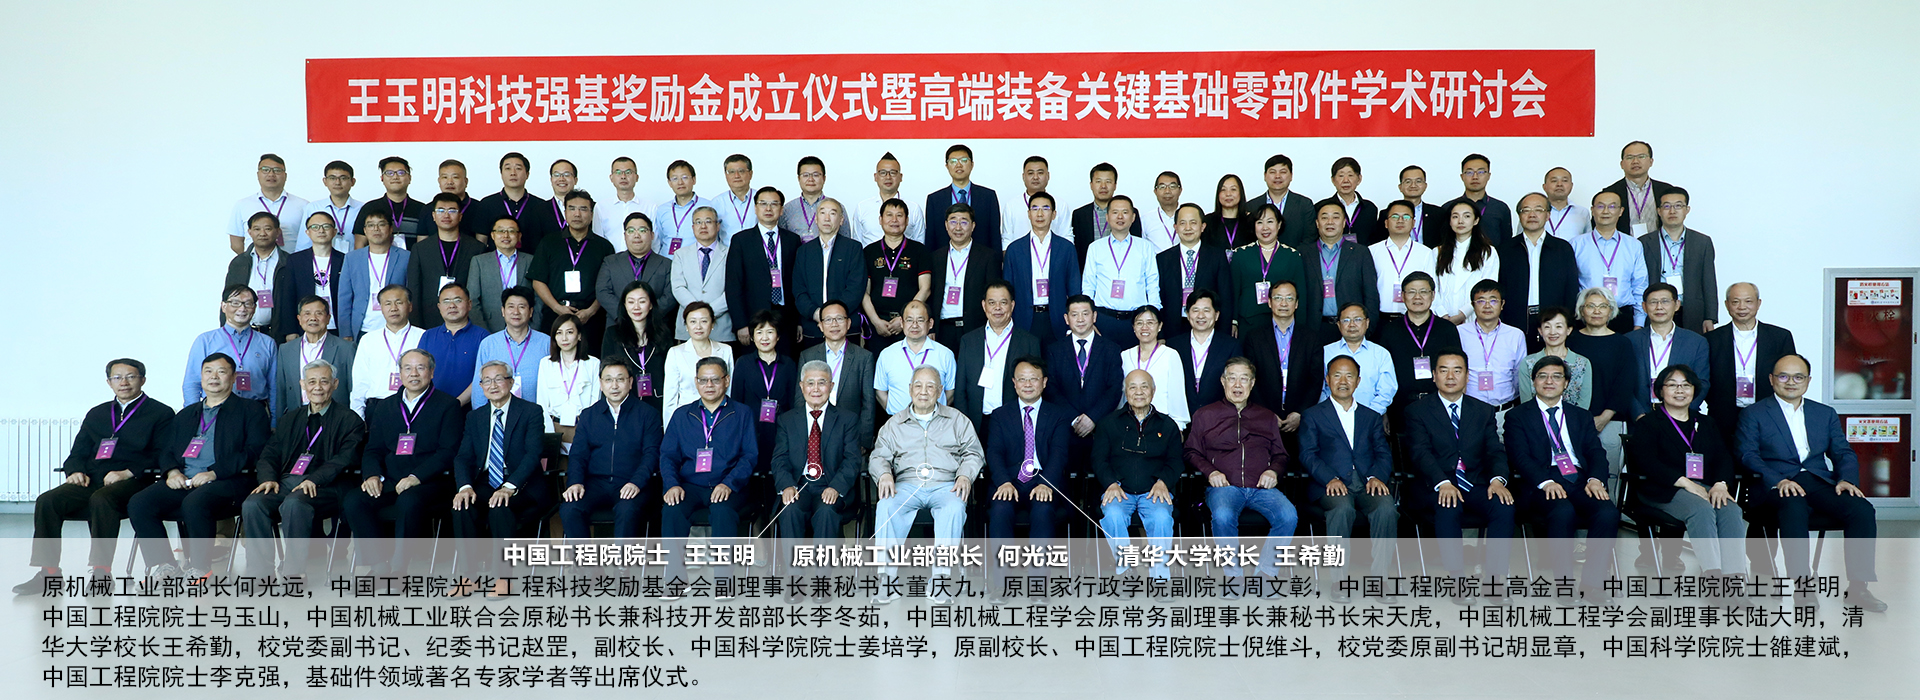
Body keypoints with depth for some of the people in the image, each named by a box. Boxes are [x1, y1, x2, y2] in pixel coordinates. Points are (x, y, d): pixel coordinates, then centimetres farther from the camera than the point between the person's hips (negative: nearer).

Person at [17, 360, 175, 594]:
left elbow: (161, 457, -3)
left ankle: (101, 572, -31)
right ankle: (49, 573, -20)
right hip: (92, 480, 6)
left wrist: (127, 473, -18)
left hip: (132, 482, -5)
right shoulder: (96, 414, 26)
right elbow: (77, 454, 23)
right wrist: (76, 471, -1)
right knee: (47, 501, -21)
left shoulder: (161, 414, 8)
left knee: (101, 500, -37)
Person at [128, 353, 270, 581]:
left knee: (194, 503, -36)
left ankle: (199, 570, -22)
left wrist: (214, 473, -14)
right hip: (181, 482, 6)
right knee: (138, 504, -20)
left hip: (226, 482, -6)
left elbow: (254, 452, -3)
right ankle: (165, 567, -16)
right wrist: (171, 471, 0)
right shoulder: (186, 414, 29)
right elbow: (166, 449, 24)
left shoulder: (251, 410, 10)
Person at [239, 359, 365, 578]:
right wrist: (268, 478, -6)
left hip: (326, 487, -5)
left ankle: (293, 570, -29)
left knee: (294, 503, -36)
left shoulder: (350, 420, 8)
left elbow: (346, 459, -6)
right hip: (285, 482, 5)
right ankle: (260, 572, -21)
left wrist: (315, 480, -23)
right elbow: (269, 454, 17)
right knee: (252, 504, -25)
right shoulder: (290, 417, 26)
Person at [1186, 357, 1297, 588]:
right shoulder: (1205, 415, 17)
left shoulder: (1267, 417, 25)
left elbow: (1280, 455, 26)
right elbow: (1192, 452, 14)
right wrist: (1210, 472, -4)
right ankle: (1233, 574, -17)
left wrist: (1273, 471, 3)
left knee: (1288, 516, -29)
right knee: (1223, 516, -37)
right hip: (1225, 485, -2)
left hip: (1262, 487, 2)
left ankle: (1265, 573, -15)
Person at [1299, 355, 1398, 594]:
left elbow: (1383, 454, 13)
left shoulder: (1372, 417, 25)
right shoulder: (1312, 415, 15)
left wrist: (1377, 476, -9)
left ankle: (1380, 579, -22)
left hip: (1367, 483, 2)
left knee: (1386, 508, -30)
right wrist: (1330, 479, -17)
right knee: (1343, 508, -36)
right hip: (1331, 485, -2)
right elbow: (1308, 454, 2)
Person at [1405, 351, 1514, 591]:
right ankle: (1457, 577, -27)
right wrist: (1443, 483, -27)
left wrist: (1497, 479, -17)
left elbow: (1495, 451, 6)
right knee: (1448, 509, -35)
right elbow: (1421, 452, -9)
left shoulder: (1483, 411, 16)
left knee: (1504, 506, -26)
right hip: (1436, 487, -3)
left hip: (1476, 485, 3)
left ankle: (1494, 576, -22)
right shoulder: (1417, 410, 5)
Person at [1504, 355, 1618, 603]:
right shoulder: (1518, 416, 12)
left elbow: (1596, 451, 12)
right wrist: (1545, 482, -19)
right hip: (1543, 485, -3)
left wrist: (1596, 479, -11)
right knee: (1564, 511, -36)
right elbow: (1519, 457, -2)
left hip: (1581, 482, 4)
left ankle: (1590, 582, -21)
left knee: (1609, 512, -28)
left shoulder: (1582, 416, 25)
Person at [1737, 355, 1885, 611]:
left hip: (1820, 482, 4)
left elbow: (1844, 453, 16)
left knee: (1862, 509, -24)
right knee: (1794, 506, -38)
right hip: (1776, 487, -4)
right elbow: (1747, 455, -4)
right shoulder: (1754, 414, 9)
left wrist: (1846, 479, -7)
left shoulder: (1826, 414, 23)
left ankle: (1858, 586, -20)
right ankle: (1802, 584, -36)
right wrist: (1779, 481, -20)